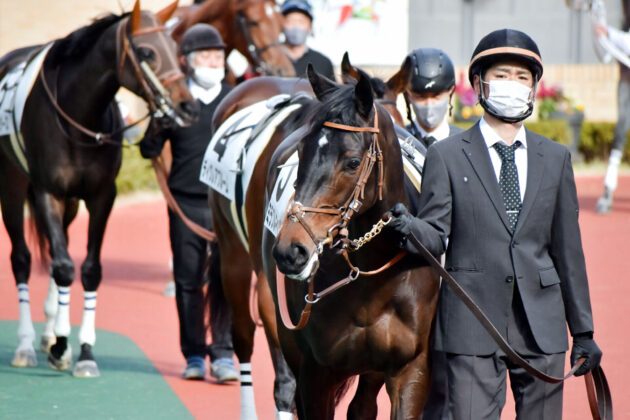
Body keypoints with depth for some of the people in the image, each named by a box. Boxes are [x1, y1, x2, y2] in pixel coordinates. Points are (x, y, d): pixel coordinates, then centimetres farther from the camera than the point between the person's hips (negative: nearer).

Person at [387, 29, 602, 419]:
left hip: (541, 326, 3)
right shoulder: (446, 156, 3)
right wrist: (410, 228, -29)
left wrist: (583, 331, 11)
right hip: (473, 326, -3)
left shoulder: (555, 158, 12)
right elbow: (436, 236, -4)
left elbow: (568, 248, 12)